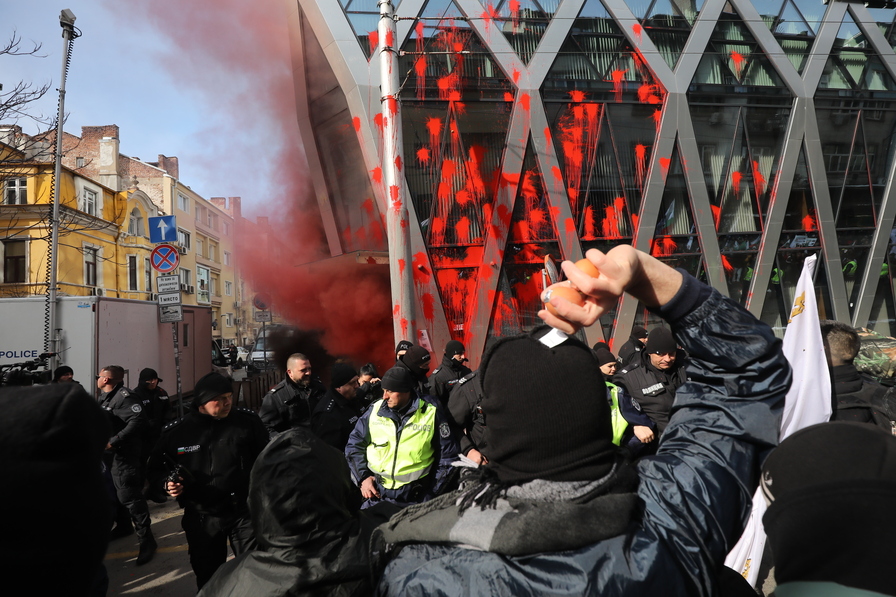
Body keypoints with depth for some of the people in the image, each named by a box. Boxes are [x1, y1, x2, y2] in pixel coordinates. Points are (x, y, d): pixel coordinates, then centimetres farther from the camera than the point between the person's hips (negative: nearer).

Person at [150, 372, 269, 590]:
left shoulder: (248, 421, -8)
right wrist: (167, 484, -11)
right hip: (201, 518, 2)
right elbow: (156, 469, 8)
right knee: (208, 579, 18)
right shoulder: (176, 431, -6)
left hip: (245, 511, -1)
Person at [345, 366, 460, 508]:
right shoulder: (375, 410, 0)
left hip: (414, 498, -2)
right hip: (376, 493, 2)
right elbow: (354, 444, 11)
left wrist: (432, 492, -1)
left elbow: (448, 455, 1)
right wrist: (363, 477, 1)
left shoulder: (431, 412, -7)